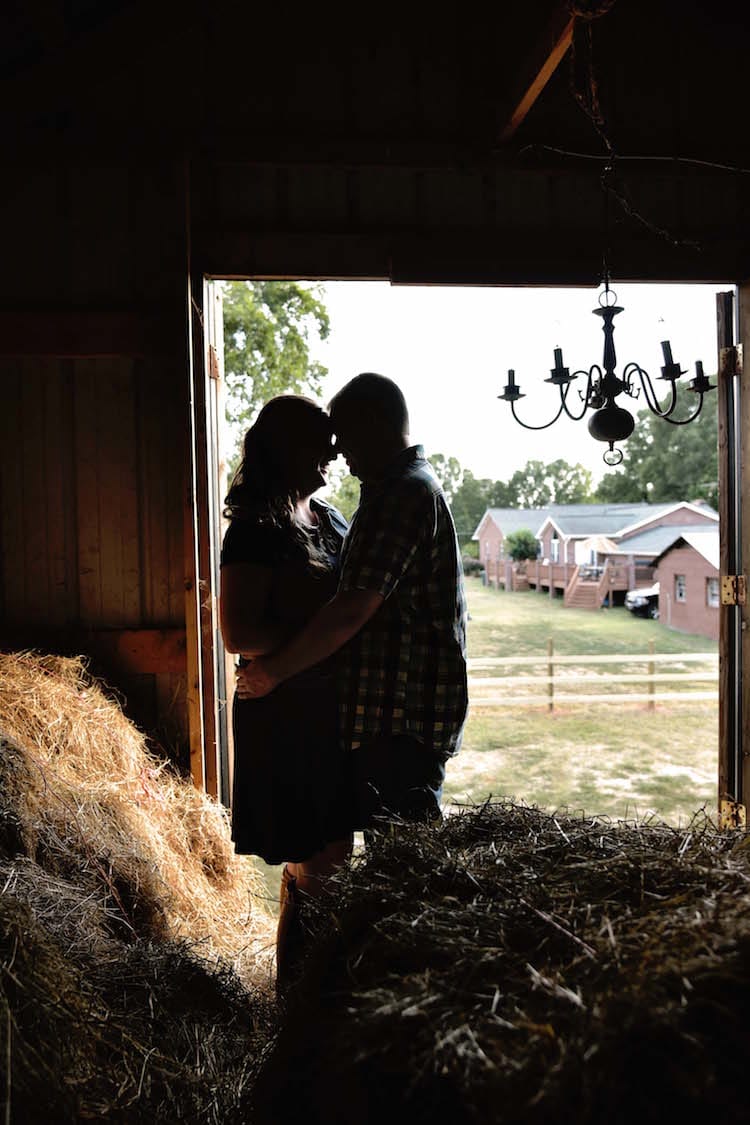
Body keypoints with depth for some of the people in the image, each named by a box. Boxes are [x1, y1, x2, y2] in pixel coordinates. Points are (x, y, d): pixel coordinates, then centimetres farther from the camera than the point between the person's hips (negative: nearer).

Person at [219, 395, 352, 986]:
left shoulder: (329, 517, 10)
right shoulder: (257, 530, -16)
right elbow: (240, 634, -21)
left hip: (331, 708, 8)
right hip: (288, 716, -8)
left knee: (331, 853, 19)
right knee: (315, 864, 2)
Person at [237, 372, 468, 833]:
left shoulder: (400, 493, -17)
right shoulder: (418, 485, 17)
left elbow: (353, 610, -23)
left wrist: (273, 670, -14)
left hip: (400, 717, -10)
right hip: (415, 711, 10)